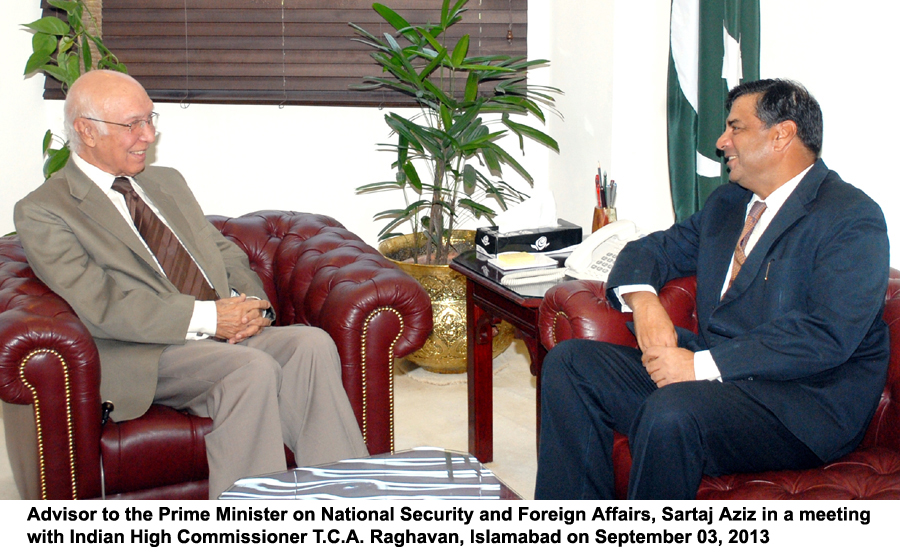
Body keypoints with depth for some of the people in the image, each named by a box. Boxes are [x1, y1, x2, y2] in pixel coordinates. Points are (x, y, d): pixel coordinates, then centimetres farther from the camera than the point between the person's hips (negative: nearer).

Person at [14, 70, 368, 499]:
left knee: (312, 345, -24)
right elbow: (101, 306, -12)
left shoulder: (167, 182, 24)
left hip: (224, 333, 6)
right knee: (253, 369, -33)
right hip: (146, 356, -6)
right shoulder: (41, 213, 0)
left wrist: (250, 306, -1)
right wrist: (207, 316, -16)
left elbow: (228, 257, 23)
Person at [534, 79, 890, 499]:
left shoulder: (854, 220, -8)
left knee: (671, 413, -36)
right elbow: (653, 249, 24)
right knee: (569, 362, -6)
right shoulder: (727, 204, 20)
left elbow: (827, 337, -20)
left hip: (806, 400, -8)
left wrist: (703, 364, -25)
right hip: (712, 375, 8)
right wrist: (643, 300, -2)